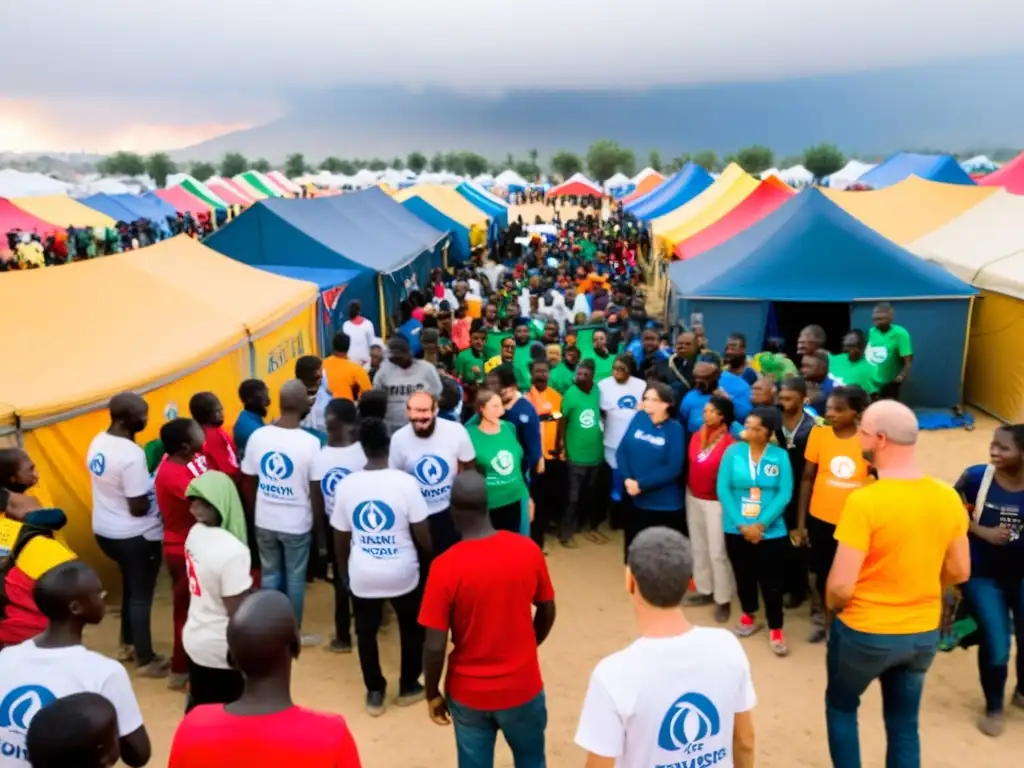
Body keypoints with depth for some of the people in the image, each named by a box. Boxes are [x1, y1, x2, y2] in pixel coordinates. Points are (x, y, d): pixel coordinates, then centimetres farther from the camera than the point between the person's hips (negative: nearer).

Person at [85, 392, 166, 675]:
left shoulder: (98, 442, -1)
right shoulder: (132, 454, -28)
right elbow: (139, 508, -25)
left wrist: (146, 481, 4)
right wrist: (157, 493, -7)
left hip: (104, 531, 9)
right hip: (134, 536, -9)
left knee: (130, 586, 27)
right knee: (141, 596, 8)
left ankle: (127, 644, 42)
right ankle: (146, 660, 22)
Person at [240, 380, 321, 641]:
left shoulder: (258, 436, -8)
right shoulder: (310, 442, -19)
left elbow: (247, 482, 1)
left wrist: (252, 514, 16)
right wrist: (319, 525, 2)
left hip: (264, 521, 4)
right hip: (297, 523, -3)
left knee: (269, 574, 18)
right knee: (295, 578, 13)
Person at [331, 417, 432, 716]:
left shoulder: (345, 485, -7)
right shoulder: (406, 482, -16)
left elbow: (341, 539, 2)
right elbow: (421, 534, -11)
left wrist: (343, 570, 19)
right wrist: (429, 558, 10)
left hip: (362, 575, 2)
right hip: (402, 573, -1)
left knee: (366, 633, 20)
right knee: (412, 629, 21)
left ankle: (374, 693, 27)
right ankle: (409, 687, 32)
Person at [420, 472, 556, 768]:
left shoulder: (445, 567, -22)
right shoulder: (528, 551, -14)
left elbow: (435, 646, -17)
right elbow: (547, 613, 0)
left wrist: (432, 694, 0)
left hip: (468, 693, -1)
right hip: (522, 686, 1)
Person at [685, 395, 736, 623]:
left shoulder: (730, 443, -19)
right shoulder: (697, 436, 2)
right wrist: (688, 490, 12)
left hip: (716, 502, -7)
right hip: (693, 498, 7)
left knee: (717, 552, 0)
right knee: (698, 547, 17)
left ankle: (723, 600, 13)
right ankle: (704, 590, 31)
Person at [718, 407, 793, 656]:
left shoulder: (780, 456, -6)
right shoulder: (733, 451, -5)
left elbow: (784, 494, -9)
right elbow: (723, 490, -6)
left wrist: (761, 524, -16)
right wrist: (742, 524, -12)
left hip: (771, 532, -1)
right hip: (737, 530, 2)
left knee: (772, 582, 2)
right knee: (743, 576, 17)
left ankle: (775, 629, 19)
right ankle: (748, 615, 39)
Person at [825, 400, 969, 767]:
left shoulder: (864, 501, -25)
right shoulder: (948, 498, -6)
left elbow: (840, 587, -22)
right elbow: (959, 572, 6)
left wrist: (831, 605, -1)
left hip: (865, 632, -5)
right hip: (924, 634, 5)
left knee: (841, 706, 21)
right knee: (904, 723, 20)